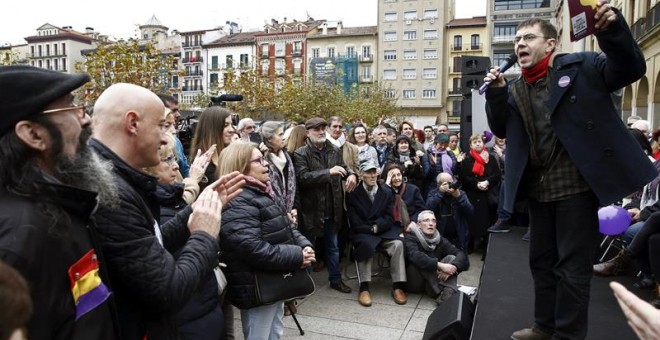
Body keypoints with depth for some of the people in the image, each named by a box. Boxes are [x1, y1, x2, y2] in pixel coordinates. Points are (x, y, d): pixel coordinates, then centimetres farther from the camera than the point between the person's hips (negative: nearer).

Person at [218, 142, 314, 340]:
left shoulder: (263, 194, 12)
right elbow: (253, 249, -31)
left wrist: (304, 245, -5)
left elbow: (286, 229, 16)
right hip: (257, 288, -10)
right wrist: (297, 257, -23)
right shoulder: (237, 203, -21)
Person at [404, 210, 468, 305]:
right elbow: (416, 256, -31)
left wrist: (453, 267, -30)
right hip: (414, 283, -4)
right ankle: (441, 293, -31)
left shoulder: (440, 240, 6)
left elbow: (461, 254, -9)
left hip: (432, 283, 4)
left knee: (451, 258, -14)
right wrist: (440, 265, -39)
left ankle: (449, 292, -34)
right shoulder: (410, 239, -9)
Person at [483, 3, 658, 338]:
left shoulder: (582, 67, -2)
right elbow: (501, 130, 8)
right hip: (538, 189, 6)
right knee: (541, 261, 16)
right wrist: (496, 93, -6)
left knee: (572, 265, 2)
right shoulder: (515, 89, 12)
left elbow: (631, 68, -10)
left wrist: (613, 29, -26)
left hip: (576, 185, -6)